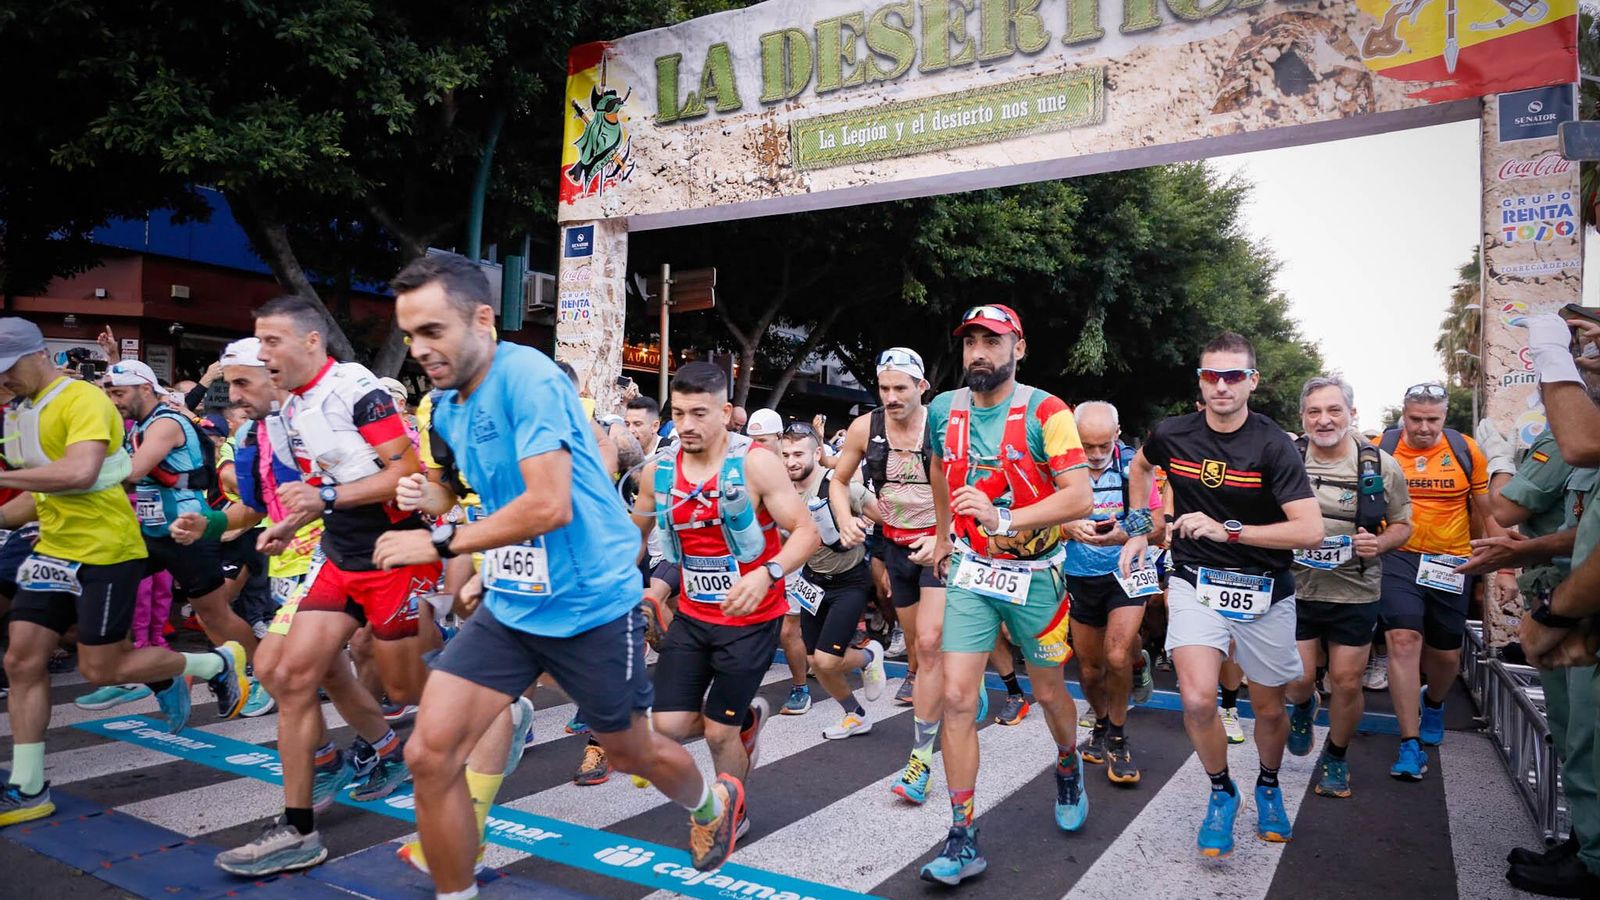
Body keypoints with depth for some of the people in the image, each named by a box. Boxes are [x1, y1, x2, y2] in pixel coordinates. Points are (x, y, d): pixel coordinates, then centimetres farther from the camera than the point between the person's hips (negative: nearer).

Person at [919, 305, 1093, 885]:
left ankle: (1068, 769, 49)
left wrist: (1004, 519, -33)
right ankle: (962, 839, 3)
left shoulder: (1046, 413, -15)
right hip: (970, 573, 3)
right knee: (957, 699, -7)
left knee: (1048, 692, 15)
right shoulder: (944, 411, -1)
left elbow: (1080, 497, -23)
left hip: (1033, 574, -2)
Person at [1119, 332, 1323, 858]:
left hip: (1264, 591, -1)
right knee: (1198, 700, -18)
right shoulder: (1172, 435, -5)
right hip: (1195, 581, 1)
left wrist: (1228, 529, -24)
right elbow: (1139, 467, 20)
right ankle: (1221, 791, 11)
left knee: (1269, 708, 14)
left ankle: (1268, 786, 46)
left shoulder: (1273, 446, -14)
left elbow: (1311, 531, -21)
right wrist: (1139, 530, 14)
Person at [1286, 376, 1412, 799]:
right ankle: (1303, 707, 40)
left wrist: (1379, 544, -14)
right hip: (1296, 589, 0)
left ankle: (1335, 757, 31)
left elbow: (1402, 524, 7)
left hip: (1355, 593, 0)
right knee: (1299, 679, 3)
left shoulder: (1381, 466, -3)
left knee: (1347, 682, 6)